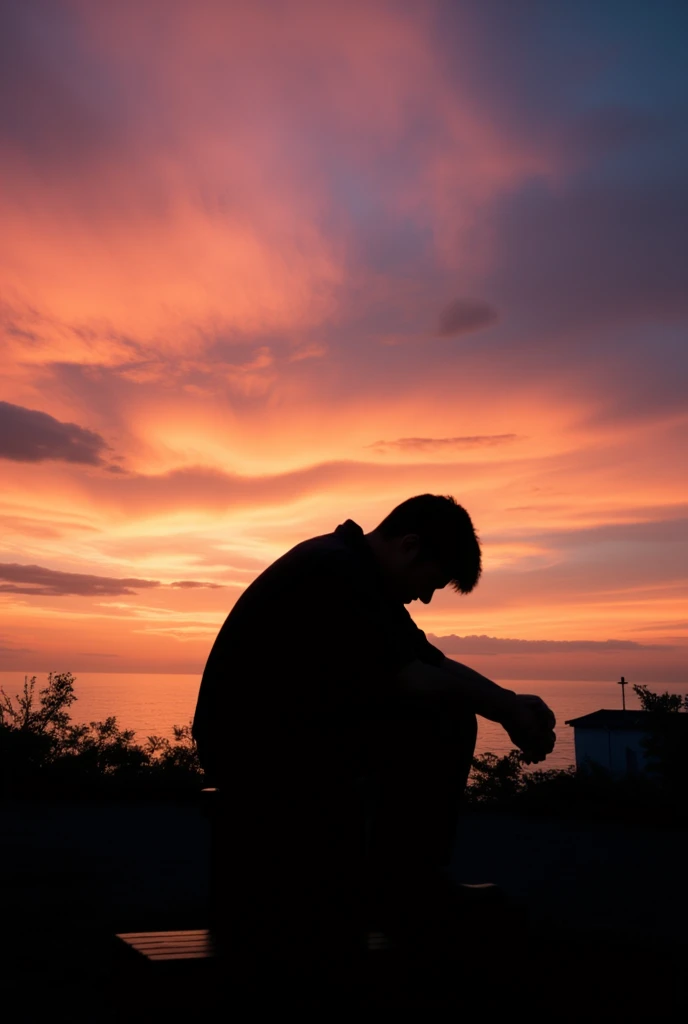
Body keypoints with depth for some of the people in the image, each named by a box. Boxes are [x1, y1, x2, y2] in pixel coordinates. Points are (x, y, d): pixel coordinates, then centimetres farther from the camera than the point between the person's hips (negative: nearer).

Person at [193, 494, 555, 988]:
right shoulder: (332, 570, -22)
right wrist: (506, 707, -12)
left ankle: (410, 875, 4)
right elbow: (406, 680, -24)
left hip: (312, 725, 10)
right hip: (249, 741, -9)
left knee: (446, 719, -3)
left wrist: (510, 704, -7)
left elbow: (433, 666, 8)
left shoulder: (366, 578, 8)